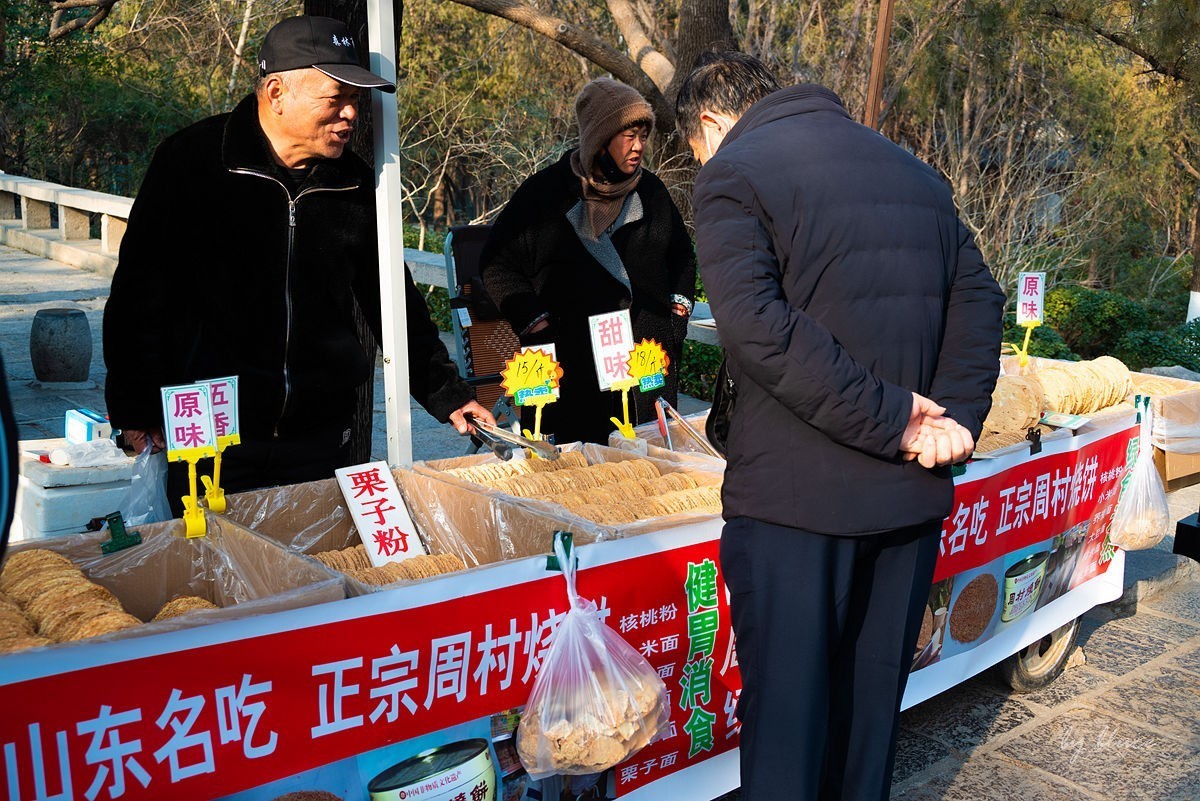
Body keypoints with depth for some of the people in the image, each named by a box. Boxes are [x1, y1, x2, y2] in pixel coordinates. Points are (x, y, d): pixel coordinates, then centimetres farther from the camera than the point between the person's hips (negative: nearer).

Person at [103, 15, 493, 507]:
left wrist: (447, 396, 12)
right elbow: (139, 291, -5)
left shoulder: (355, 183, 5)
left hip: (319, 443, 4)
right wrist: (134, 411, -7)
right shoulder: (193, 161, -7)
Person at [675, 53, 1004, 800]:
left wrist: (894, 421, -16)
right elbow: (979, 296, 9)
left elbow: (757, 325, -20)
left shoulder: (732, 173, -5)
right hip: (912, 494, 7)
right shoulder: (914, 171, 16)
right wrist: (955, 416, -2)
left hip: (798, 496, -6)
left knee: (787, 710, 6)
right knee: (873, 702, 20)